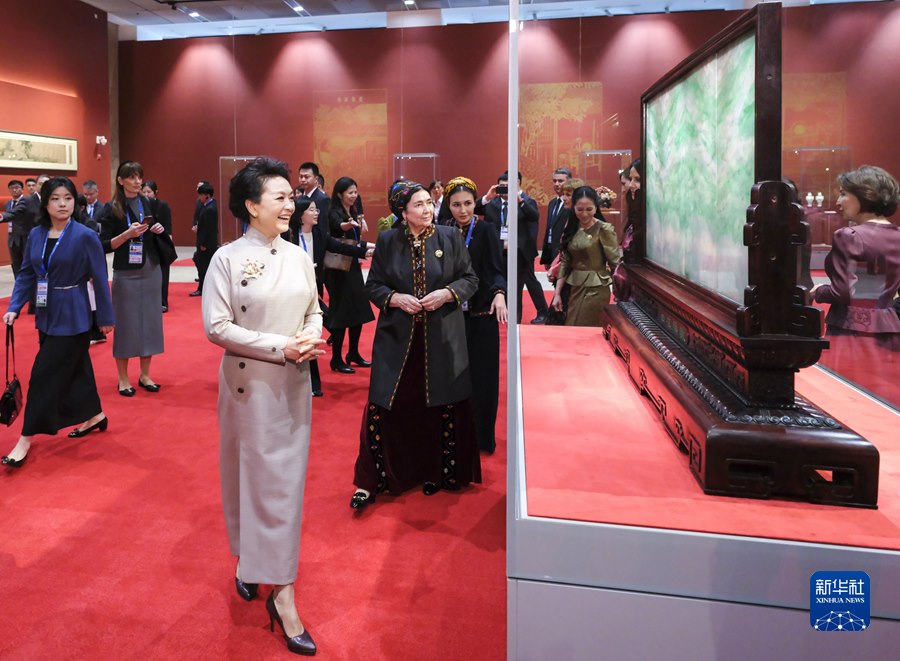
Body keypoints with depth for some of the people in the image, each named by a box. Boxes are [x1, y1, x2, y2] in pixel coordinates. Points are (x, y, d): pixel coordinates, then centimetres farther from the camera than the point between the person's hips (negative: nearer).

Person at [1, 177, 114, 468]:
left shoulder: (86, 236, -13)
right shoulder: (35, 235, 2)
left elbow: (100, 279, -9)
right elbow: (26, 274, 8)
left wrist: (106, 317, -5)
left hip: (71, 317, -5)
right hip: (47, 315, 5)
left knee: (45, 375, -3)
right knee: (74, 367, 16)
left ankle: (26, 439, 5)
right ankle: (95, 416, 33)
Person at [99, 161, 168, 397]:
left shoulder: (150, 204, 6)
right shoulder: (112, 208, -5)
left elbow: (161, 239, 15)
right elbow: (105, 245, -9)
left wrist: (159, 231, -6)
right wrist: (127, 234, -23)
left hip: (151, 272, 4)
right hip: (126, 275, -4)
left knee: (150, 321, 8)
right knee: (126, 323, 2)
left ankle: (145, 375, 20)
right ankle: (123, 379, 13)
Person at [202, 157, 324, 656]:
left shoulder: (298, 256, 5)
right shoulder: (228, 259, -8)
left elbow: (314, 311, 13)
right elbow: (217, 327, -12)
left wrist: (311, 339, -10)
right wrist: (280, 347, -18)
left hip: (294, 383, 4)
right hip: (250, 384, -4)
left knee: (286, 478, 9)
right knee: (253, 475, 4)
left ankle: (281, 593, 21)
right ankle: (247, 556, 26)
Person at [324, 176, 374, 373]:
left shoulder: (352, 213, 9)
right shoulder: (335, 213, -14)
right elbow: (339, 226, -38)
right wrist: (350, 224, -58)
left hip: (353, 267, 8)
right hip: (339, 270, -8)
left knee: (358, 311, 11)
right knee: (341, 313, -5)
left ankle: (353, 354, 23)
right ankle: (336, 360, 3)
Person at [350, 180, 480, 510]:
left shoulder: (450, 237, 1)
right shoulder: (387, 241, 2)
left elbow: (471, 278, 5)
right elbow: (373, 285, 6)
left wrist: (447, 293, -13)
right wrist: (395, 298, -13)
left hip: (442, 338, 0)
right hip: (397, 338, 0)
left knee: (440, 407, 6)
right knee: (383, 407, -2)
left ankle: (436, 473, 25)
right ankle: (371, 480, 10)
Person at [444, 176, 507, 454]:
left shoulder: (485, 231, -6)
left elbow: (496, 270, -14)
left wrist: (499, 293, -33)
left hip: (481, 316, -3)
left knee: (482, 377, 3)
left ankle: (483, 437, 17)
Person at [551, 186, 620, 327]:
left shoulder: (604, 229, -10)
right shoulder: (571, 229, 6)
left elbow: (615, 262, -13)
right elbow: (565, 262, 7)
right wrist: (557, 293, 4)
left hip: (595, 290, -6)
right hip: (573, 288, 6)